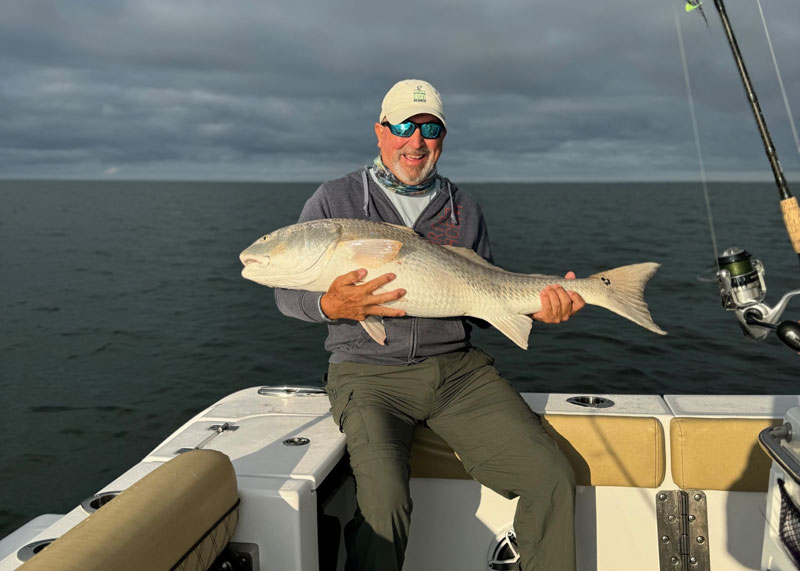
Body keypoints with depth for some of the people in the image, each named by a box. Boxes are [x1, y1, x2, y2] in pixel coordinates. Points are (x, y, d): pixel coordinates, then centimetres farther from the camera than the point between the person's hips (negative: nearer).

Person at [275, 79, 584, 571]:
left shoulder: (465, 210, 15)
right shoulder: (334, 201, 6)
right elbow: (288, 292, 5)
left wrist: (537, 307, -2)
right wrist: (331, 305, -16)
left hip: (459, 368, 3)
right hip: (370, 372, -3)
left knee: (553, 480, -12)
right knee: (385, 501, -28)